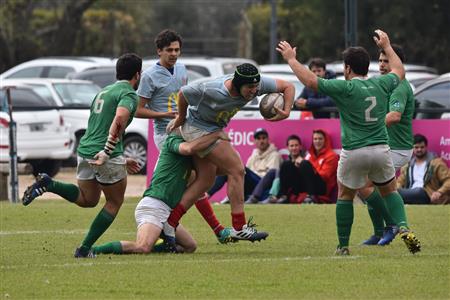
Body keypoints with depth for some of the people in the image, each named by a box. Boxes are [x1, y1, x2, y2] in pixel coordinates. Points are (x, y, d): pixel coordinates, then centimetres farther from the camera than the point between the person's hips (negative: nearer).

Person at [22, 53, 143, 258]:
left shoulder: (103, 92, 22)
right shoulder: (128, 94, -7)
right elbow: (119, 119, -28)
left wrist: (121, 160, 31)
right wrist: (107, 153, -28)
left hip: (85, 150, 7)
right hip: (108, 157, -7)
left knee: (87, 200, 23)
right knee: (114, 203, 12)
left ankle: (48, 184, -1)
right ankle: (85, 249, 5)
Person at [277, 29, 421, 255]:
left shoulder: (345, 88, -9)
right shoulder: (381, 84, 5)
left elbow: (310, 80, -11)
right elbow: (399, 72, 27)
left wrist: (291, 58, 1)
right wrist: (387, 46, 39)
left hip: (354, 152, -3)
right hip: (381, 149, 4)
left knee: (345, 196, 15)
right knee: (390, 191, 21)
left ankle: (343, 246, 15)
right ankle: (404, 228, -2)